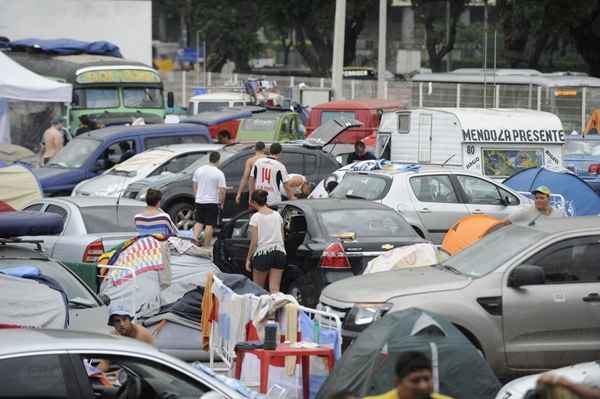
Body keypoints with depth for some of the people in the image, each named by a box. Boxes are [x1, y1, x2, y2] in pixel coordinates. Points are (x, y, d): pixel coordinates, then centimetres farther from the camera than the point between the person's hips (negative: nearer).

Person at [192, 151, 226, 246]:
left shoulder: (199, 170, 3)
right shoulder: (219, 173, -12)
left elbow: (194, 186, 12)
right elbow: (222, 190, -14)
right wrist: (221, 203, -2)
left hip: (199, 200, 4)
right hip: (212, 202, -4)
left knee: (199, 222, 17)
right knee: (209, 224, 1)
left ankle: (195, 239, -1)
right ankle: (206, 246, 4)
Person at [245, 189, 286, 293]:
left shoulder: (256, 217, -5)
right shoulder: (277, 215, 10)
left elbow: (254, 242, -8)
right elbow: (282, 237, 13)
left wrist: (248, 259, -1)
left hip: (262, 253, -4)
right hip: (279, 252, 4)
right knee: (275, 289, -2)